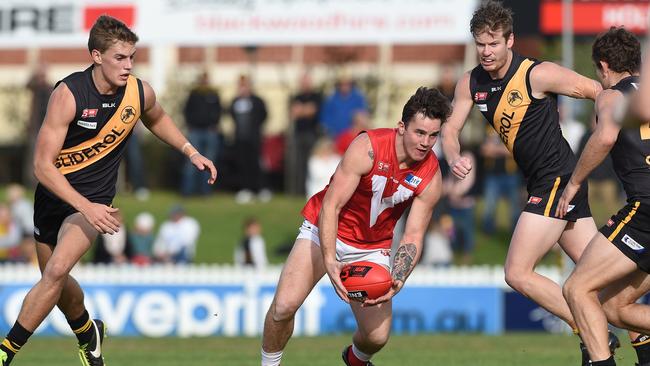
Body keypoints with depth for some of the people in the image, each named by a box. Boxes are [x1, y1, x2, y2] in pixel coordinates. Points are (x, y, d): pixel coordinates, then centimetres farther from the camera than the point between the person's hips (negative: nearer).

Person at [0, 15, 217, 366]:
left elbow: (157, 119, 19)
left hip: (95, 198, 0)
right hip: (54, 191, 0)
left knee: (56, 271, -22)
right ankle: (87, 332, 46)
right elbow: (42, 165, -23)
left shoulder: (140, 93, -9)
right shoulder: (68, 94, -22)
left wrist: (191, 153, 10)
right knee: (58, 283, 14)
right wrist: (86, 207, -32)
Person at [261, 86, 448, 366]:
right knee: (284, 306, -22)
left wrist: (397, 281, -30)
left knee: (377, 336, -7)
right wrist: (329, 261, -38)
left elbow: (413, 237, -11)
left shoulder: (431, 177, -14)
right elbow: (331, 206, -25)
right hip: (325, 231, -3)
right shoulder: (368, 147, -25)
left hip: (371, 248, 3)